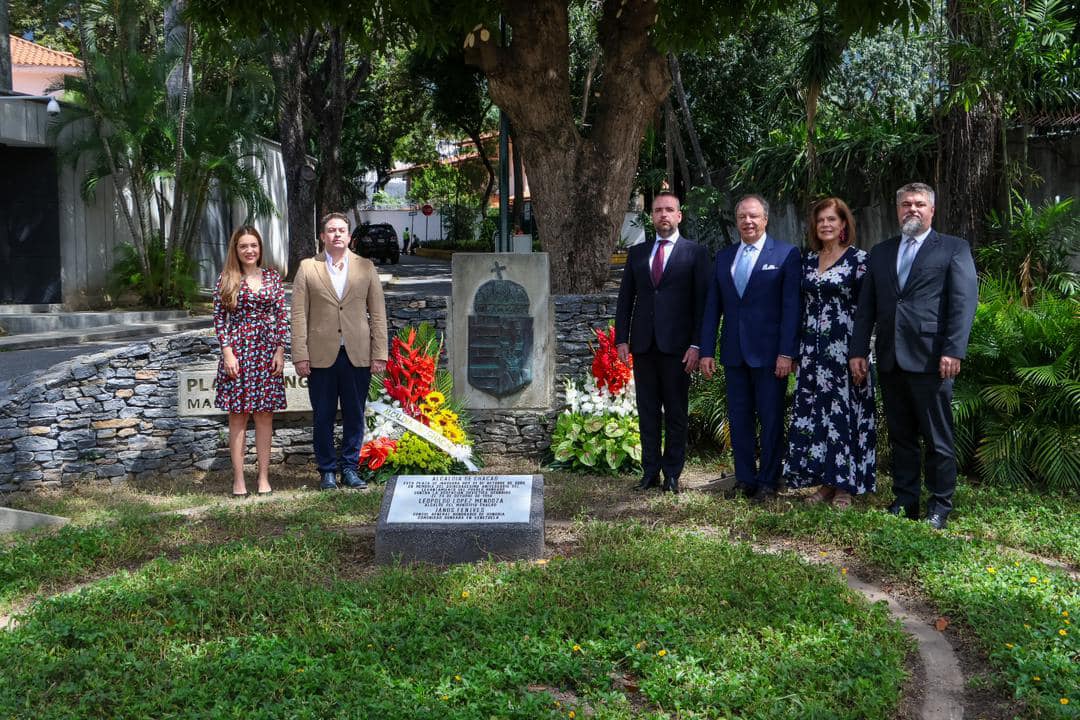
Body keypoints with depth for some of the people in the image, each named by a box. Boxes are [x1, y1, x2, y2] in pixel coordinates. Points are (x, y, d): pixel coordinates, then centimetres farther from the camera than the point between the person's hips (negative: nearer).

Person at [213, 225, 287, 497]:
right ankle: (238, 479, 10)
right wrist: (227, 351, -9)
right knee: (237, 416, 4)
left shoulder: (272, 277, 6)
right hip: (237, 352, -1)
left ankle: (264, 476, 13)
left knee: (265, 415, 6)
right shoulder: (226, 280, 1)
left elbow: (282, 316, 5)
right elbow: (219, 319, 0)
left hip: (267, 352, 1)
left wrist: (280, 351, -3)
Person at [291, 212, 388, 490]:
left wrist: (379, 354, 0)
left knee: (354, 415, 7)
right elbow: (299, 315, 1)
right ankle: (327, 470, 18)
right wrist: (300, 356, -6)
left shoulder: (366, 267, 8)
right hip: (321, 355, -1)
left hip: (357, 355, 1)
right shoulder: (308, 268, 5)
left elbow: (377, 313, 6)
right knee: (323, 417, 6)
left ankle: (349, 467, 20)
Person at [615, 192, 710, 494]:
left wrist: (696, 344, -9)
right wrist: (621, 339, 4)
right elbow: (625, 298, 13)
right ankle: (650, 471, 14)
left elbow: (702, 301, -2)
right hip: (643, 344, 3)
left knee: (676, 413, 3)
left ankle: (672, 473, 11)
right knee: (647, 411, 7)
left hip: (676, 344, -3)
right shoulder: (637, 253, 13)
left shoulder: (695, 253, 2)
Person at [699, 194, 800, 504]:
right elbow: (712, 307, 10)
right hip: (734, 352, 5)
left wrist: (787, 352, -14)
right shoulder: (723, 257, 11)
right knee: (739, 418, 9)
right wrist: (706, 350, 4)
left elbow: (791, 307, -8)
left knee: (771, 419, 4)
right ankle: (745, 478, 19)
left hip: (769, 351, -4)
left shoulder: (786, 254, -3)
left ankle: (769, 481, 14)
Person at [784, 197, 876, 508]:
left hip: (844, 348, -5)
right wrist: (795, 348, 11)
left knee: (844, 410, -1)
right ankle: (825, 481, 14)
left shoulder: (858, 258, -4)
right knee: (814, 413, 5)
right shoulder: (808, 259, 12)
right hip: (812, 349, 5)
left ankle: (845, 485, 9)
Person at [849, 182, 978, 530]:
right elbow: (866, 306, 14)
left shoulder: (954, 249, 3)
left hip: (930, 358, -4)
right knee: (900, 436, 11)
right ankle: (905, 501, 21)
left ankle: (940, 505, 12)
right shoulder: (880, 252, 16)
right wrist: (858, 351, 5)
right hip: (890, 359, 5)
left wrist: (953, 350, -16)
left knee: (937, 438, 2)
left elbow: (964, 302, -6)